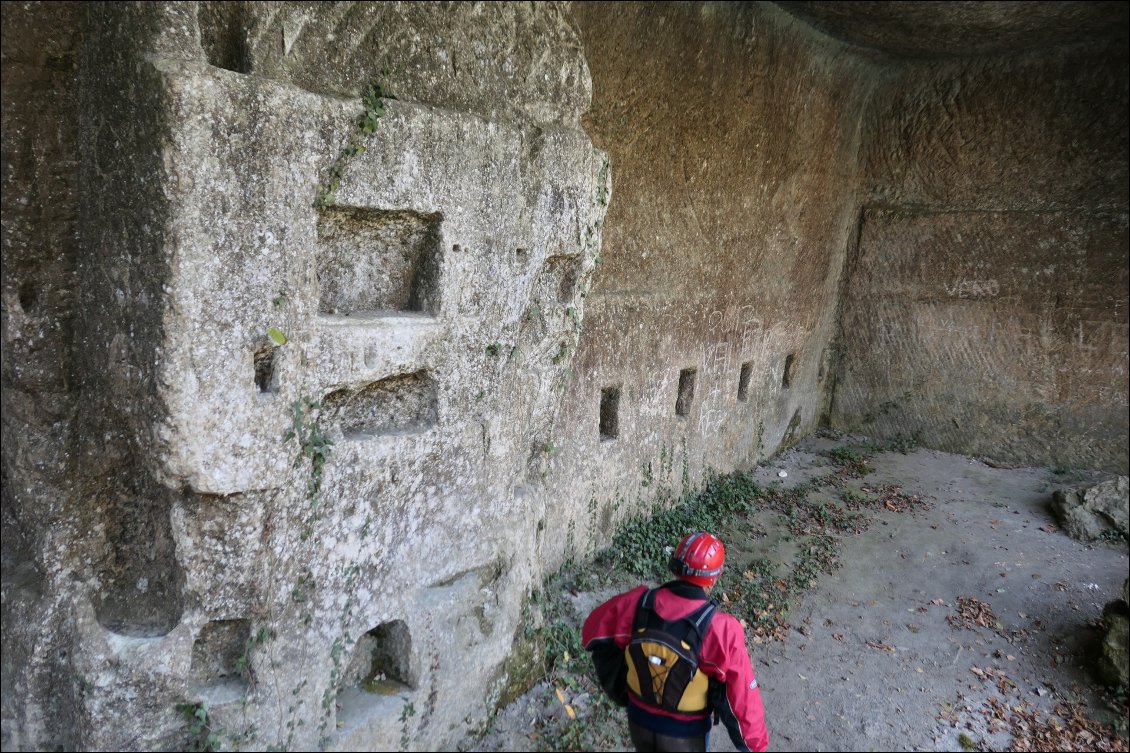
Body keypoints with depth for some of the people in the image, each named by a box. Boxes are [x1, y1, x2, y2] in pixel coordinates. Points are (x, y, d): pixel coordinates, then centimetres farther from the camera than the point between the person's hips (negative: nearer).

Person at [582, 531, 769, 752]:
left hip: (639, 721, 3)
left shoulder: (638, 603, -20)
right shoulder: (721, 630, -31)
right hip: (685, 734, -3)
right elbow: (743, 695, -22)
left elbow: (594, 632, -3)